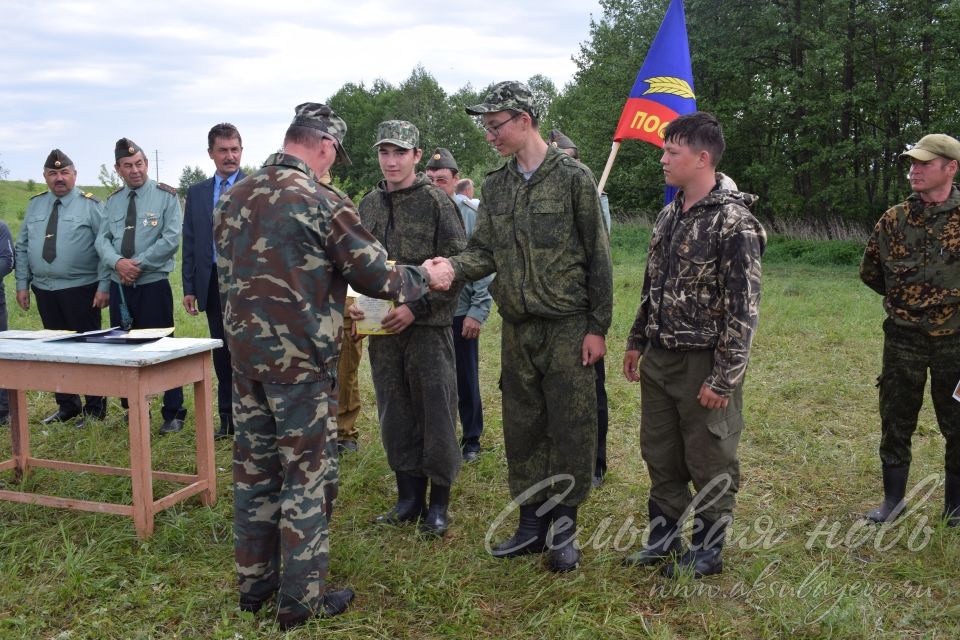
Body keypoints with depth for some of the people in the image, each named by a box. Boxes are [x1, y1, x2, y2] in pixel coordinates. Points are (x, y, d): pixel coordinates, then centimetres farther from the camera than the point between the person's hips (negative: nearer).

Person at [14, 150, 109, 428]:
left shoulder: (90, 205, -5)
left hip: (81, 290, -5)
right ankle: (67, 405, 24)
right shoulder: (35, 205, 11)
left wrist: (104, 286, -15)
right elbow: (22, 247, 14)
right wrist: (22, 284, 8)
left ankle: (95, 408, 11)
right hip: (44, 290, 5)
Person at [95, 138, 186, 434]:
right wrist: (118, 262, -15)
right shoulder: (112, 201, 10)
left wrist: (138, 264, -15)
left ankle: (173, 412, 6)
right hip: (119, 286, 5)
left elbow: (171, 238, -12)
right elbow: (102, 239, 5)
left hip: (153, 285, -5)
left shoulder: (166, 196, -3)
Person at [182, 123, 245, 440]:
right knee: (222, 355, 10)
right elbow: (189, 242, 11)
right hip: (212, 283, 4)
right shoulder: (197, 192, 12)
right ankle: (228, 420, 21)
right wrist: (189, 287, 6)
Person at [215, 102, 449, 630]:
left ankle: (254, 582, 27)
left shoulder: (232, 198, 7)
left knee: (253, 468, 15)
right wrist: (423, 279, 8)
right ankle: (301, 597, 13)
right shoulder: (323, 201, -13)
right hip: (300, 358, -6)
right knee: (308, 474, 4)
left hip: (244, 351, 7)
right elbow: (372, 275, -10)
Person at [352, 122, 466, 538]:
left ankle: (438, 503, 14)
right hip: (382, 330, 5)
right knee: (395, 416, 12)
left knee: (435, 413, 1)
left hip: (427, 327, -5)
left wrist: (416, 308, -17)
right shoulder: (368, 205, 11)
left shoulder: (435, 202, -5)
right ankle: (408, 499, 25)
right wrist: (355, 304, -1)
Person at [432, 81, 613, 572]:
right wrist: (452, 267, -16)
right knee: (522, 427, 11)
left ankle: (564, 529, 17)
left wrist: (597, 326, -8)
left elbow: (597, 257, -5)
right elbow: (484, 253, 6)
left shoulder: (572, 178, -5)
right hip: (517, 328, 5)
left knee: (570, 427, 2)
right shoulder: (495, 186, 10)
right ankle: (532, 523, 25)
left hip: (567, 326, -5)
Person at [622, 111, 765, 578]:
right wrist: (636, 342, 18)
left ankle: (708, 549, 24)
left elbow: (743, 307, -19)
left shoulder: (734, 222, -17)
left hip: (704, 364, -8)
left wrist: (723, 378, -19)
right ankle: (664, 537, 33)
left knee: (710, 462, 8)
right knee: (659, 454, 17)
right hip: (658, 361, 8)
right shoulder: (668, 216, 9)